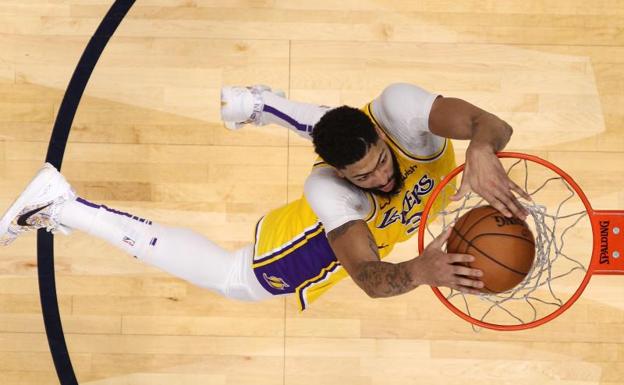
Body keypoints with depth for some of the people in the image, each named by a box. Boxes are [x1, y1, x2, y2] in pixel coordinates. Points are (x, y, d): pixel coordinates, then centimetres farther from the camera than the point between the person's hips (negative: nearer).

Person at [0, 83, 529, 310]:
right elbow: (370, 278, -53)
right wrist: (420, 272, -74)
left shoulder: (397, 109, -43)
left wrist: (482, 150, -71)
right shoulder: (329, 192, -46)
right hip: (336, 231, -5)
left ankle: (257, 102, 61)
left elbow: (492, 125, -48)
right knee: (226, 275, 8)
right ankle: (63, 205, 14)